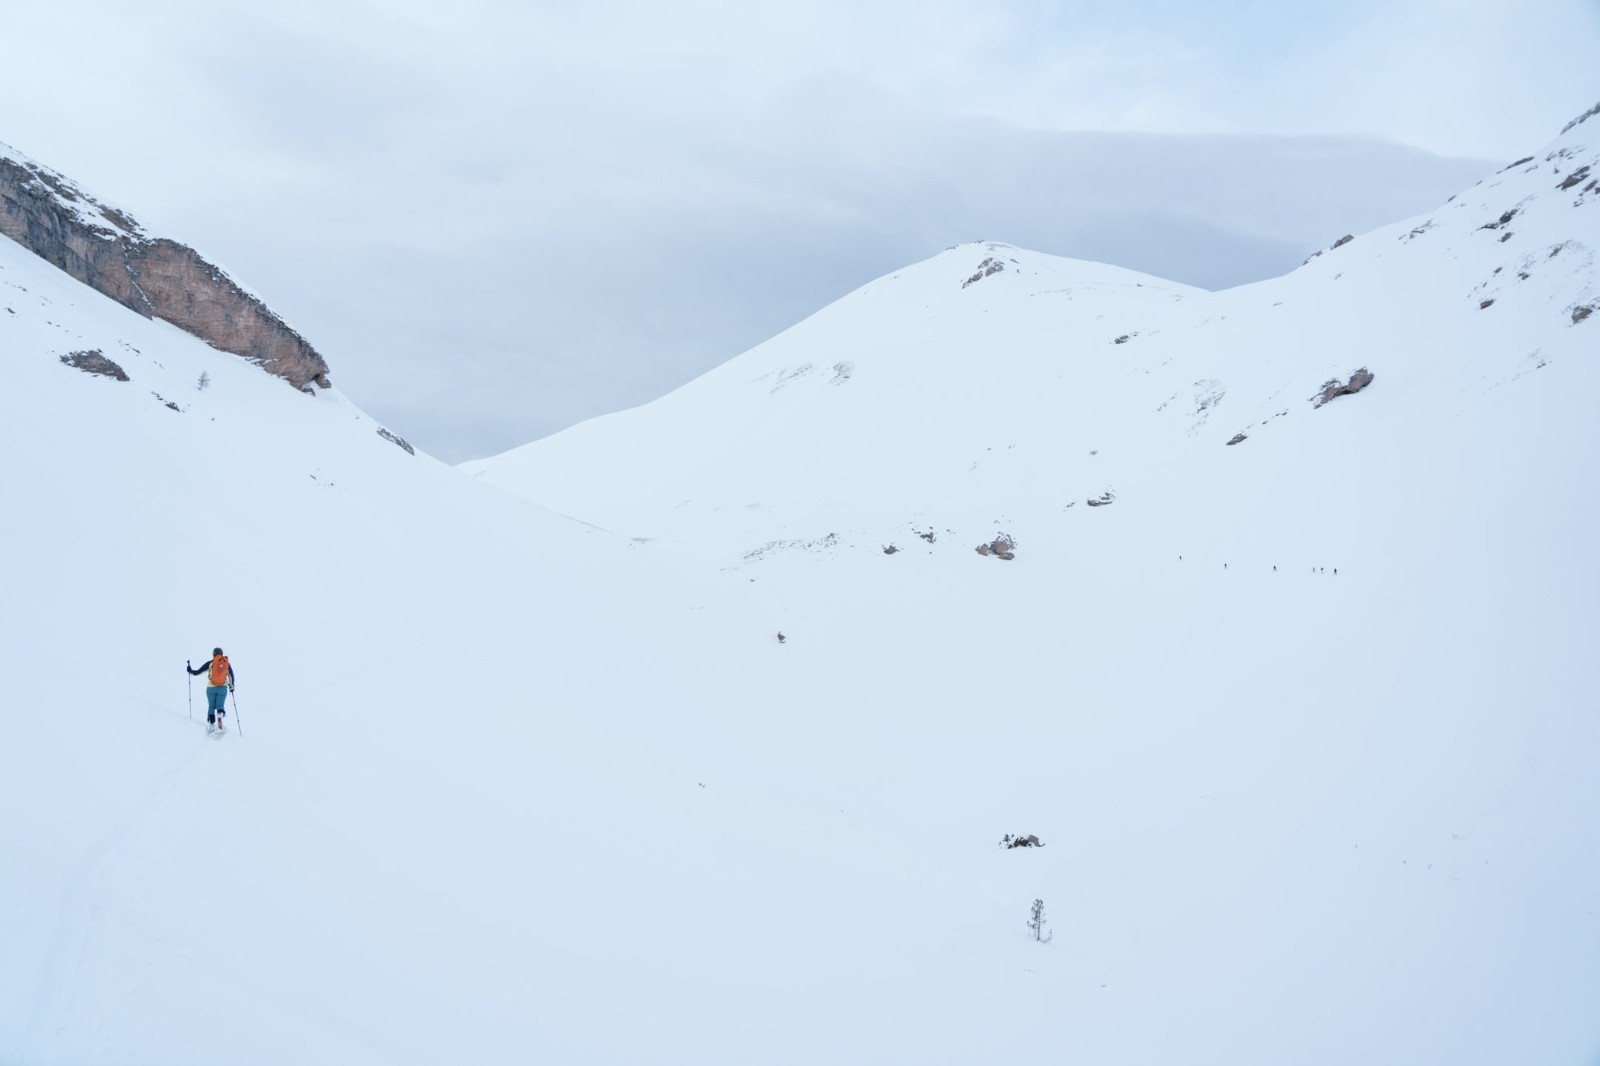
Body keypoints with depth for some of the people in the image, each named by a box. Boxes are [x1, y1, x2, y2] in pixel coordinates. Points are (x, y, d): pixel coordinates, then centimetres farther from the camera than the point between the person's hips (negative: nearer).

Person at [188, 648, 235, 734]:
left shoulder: (210, 664, -3)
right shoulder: (227, 663, 3)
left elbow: (197, 672, 2)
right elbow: (231, 676, 12)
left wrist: (190, 670, 22)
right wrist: (231, 686, 26)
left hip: (211, 688, -1)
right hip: (223, 688, 1)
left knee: (211, 707, 13)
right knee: (220, 706, 5)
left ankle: (211, 725, 9)